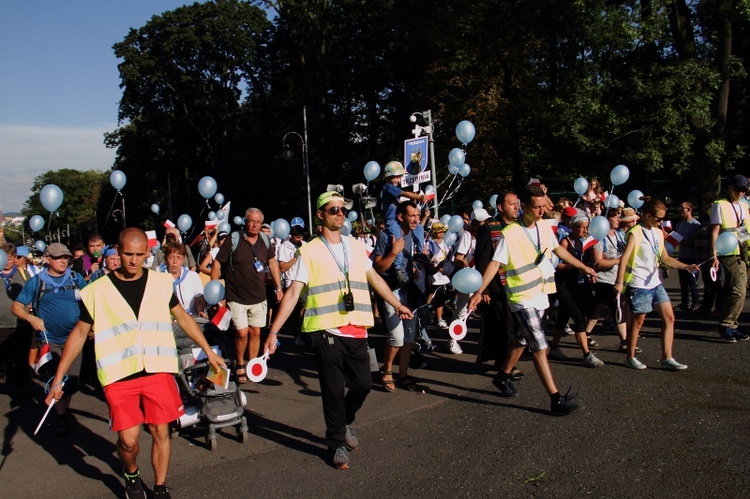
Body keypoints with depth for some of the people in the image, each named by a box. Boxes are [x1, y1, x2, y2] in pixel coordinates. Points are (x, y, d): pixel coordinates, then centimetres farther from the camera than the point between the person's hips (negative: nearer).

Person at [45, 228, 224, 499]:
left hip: (158, 370, 2)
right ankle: (131, 474, 29)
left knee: (161, 431, 5)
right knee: (128, 439, -4)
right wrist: (58, 379, 5)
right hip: (119, 375, -1)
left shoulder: (161, 282, 2)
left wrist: (209, 351, 15)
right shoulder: (97, 291, -2)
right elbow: (79, 333, 5)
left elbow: (182, 317, 13)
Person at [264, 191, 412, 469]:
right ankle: (337, 443, 24)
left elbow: (375, 279, 23)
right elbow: (293, 293, -5)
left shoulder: (356, 247, 13)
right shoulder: (308, 252, 0)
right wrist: (273, 331, -11)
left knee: (363, 384, 4)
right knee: (334, 391, 3)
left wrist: (397, 305, 27)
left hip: (356, 332, 4)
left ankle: (345, 422, 35)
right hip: (326, 333, -4)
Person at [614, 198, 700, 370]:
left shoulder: (658, 233, 11)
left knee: (669, 317, 3)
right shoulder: (635, 233, -13)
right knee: (638, 320, 2)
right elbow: (624, 258, -21)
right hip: (638, 284, -8)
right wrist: (619, 282, -30)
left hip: (655, 283, 8)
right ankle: (630, 358, 17)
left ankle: (667, 358, 9)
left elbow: (665, 258, 16)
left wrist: (685, 266, 3)